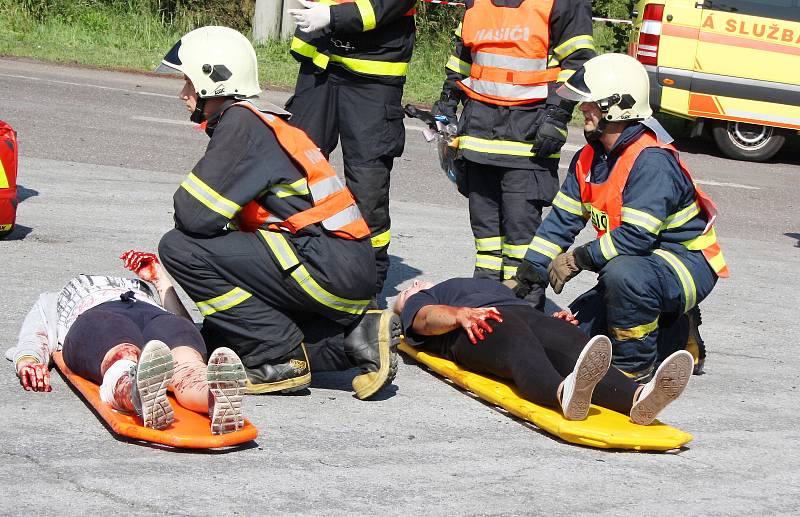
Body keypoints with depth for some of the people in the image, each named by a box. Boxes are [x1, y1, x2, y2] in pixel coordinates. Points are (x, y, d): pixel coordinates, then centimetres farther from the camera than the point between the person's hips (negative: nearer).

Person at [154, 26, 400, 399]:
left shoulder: (241, 122, -9)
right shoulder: (260, 121, 20)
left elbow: (195, 215, -16)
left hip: (328, 267, -10)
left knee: (180, 248, -12)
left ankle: (280, 359, -9)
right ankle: (352, 335, 8)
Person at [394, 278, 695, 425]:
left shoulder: (489, 287, 50)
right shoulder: (418, 303, 35)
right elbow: (427, 319, 8)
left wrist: (555, 325, 8)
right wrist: (460, 314, -15)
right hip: (479, 328, -4)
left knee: (574, 345, -31)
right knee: (521, 348, -41)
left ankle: (638, 398, -64)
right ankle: (566, 393, -77)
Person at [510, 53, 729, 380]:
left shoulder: (652, 161, -25)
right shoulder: (588, 159, 4)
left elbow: (636, 236, -31)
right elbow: (561, 220, 5)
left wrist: (578, 259, -23)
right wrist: (527, 277, -2)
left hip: (687, 265, -9)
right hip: (645, 263, 9)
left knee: (623, 273, -39)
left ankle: (636, 367, -19)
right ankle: (675, 339, 17)